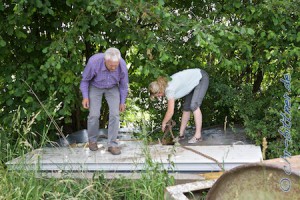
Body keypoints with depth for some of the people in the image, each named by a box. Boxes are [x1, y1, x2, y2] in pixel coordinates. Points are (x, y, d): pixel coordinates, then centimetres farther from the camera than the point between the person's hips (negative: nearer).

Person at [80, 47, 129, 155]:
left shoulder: (122, 65, -28)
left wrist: (122, 102, 1)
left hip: (112, 88, 2)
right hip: (95, 87, -1)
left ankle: (112, 144, -1)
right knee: (94, 115, -9)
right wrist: (85, 96, -16)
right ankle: (92, 140, 16)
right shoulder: (94, 62, -35)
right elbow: (85, 80, -13)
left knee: (115, 114, -11)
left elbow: (123, 84, -8)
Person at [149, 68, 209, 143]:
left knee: (194, 106, -19)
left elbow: (170, 112, -25)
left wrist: (163, 123, -9)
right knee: (186, 107, 6)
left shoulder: (169, 90, -31)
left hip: (202, 78, -9)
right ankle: (181, 134, 11)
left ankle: (198, 136, -16)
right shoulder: (166, 85, -5)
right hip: (194, 79, 9)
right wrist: (168, 120, 8)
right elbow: (170, 107, 8)